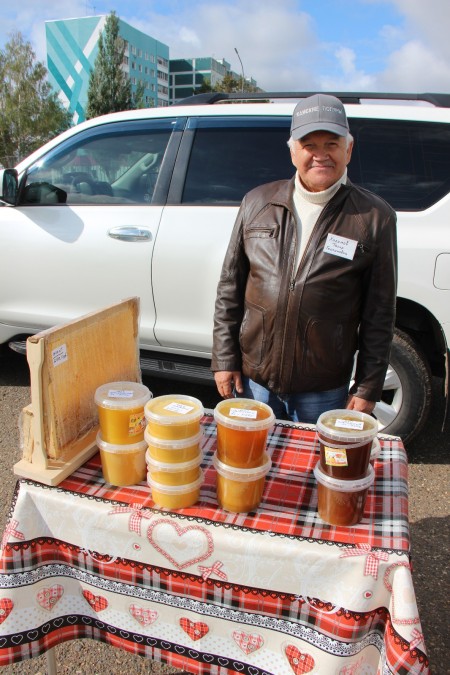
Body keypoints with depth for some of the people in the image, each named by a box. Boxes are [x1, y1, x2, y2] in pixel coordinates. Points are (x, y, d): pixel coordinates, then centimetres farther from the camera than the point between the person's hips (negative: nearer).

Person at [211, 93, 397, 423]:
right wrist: (224, 359, 3)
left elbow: (380, 313, -2)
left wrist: (368, 388, -3)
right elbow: (230, 288, 5)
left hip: (323, 391, -2)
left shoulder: (375, 217, -4)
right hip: (253, 378, 2)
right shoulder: (258, 203, 2)